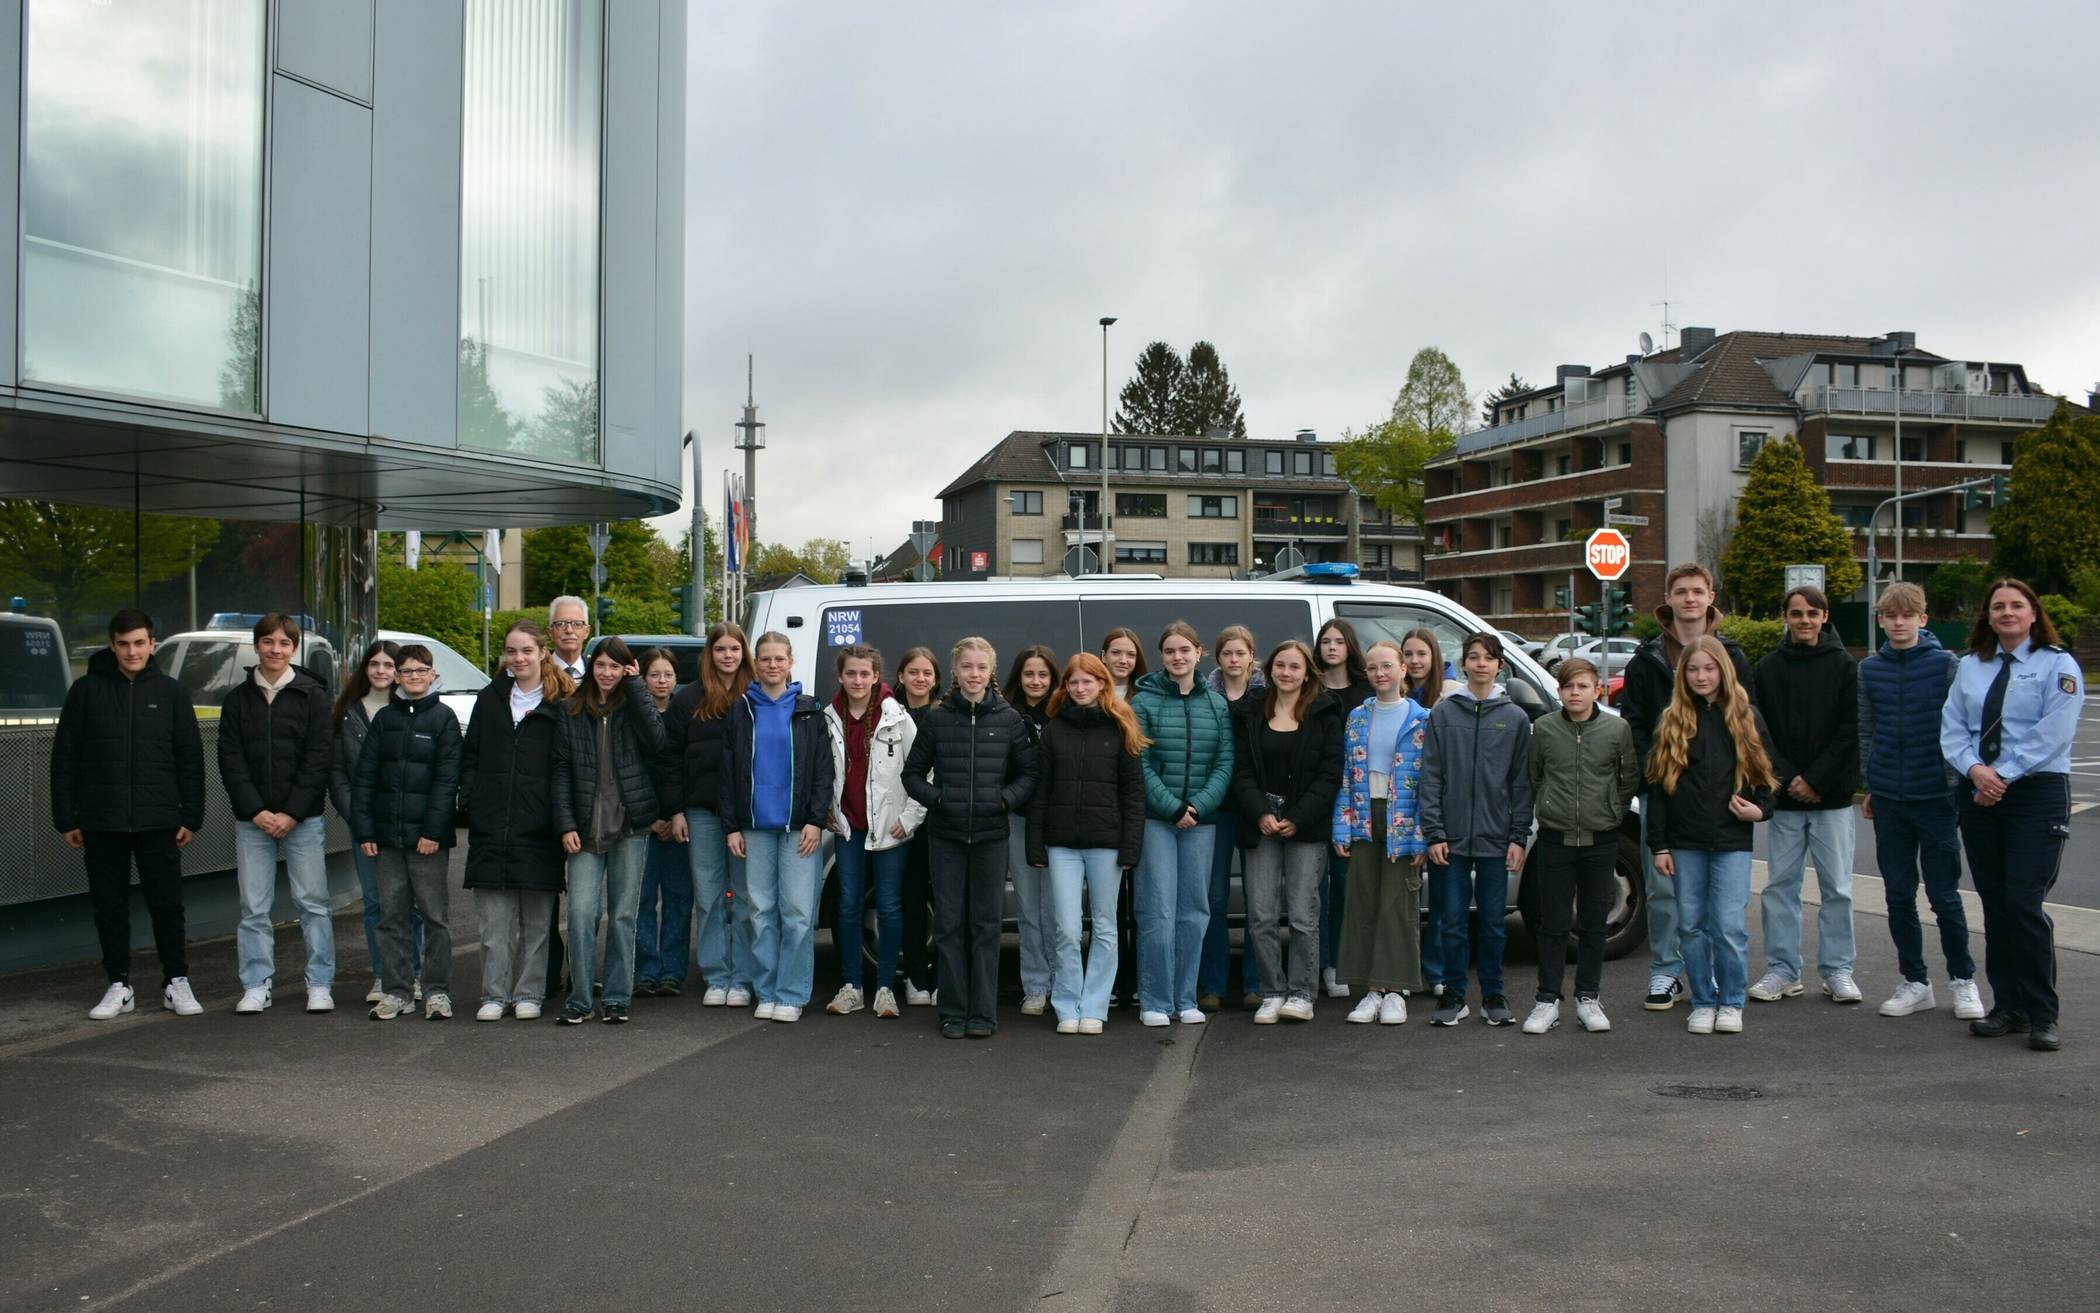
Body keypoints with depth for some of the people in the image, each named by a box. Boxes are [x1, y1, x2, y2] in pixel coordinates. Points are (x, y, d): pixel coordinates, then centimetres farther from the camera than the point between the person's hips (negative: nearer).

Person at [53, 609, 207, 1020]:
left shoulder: (171, 692, 5)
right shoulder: (86, 690, 3)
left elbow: (191, 759, 6)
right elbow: (65, 758, 4)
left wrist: (191, 817, 0)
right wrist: (66, 819, 0)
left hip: (158, 823, 0)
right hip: (102, 824, 0)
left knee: (167, 904, 3)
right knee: (110, 906, 7)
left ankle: (177, 982, 14)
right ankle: (119, 986, 17)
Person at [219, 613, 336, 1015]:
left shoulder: (312, 695, 1)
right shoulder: (237, 698, 8)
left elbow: (318, 759, -4)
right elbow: (230, 760, 3)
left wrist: (292, 813, -11)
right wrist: (257, 811, -9)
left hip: (303, 818, -2)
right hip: (252, 819, 2)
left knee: (313, 903, 0)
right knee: (254, 907, 4)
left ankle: (320, 984, 8)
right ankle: (256, 987, 12)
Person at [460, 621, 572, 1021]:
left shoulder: (561, 703, 2)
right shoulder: (490, 698, 13)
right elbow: (469, 756, 15)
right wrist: (470, 800, 2)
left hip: (538, 825, -2)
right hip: (491, 824, 3)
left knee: (536, 918, 5)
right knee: (494, 918, 2)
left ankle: (528, 994, 13)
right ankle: (494, 995, 8)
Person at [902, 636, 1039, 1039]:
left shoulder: (1009, 719, 3)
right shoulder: (937, 719, 4)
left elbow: (1029, 775, 6)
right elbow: (913, 773, 9)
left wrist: (1004, 799, -10)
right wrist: (936, 798, -7)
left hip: (991, 835, -1)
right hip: (946, 835, 1)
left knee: (986, 925, 2)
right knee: (949, 924, 3)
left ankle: (984, 1013, 9)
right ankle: (953, 1012, 11)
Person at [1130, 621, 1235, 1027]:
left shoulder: (1217, 705, 8)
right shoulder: (1145, 702, -1)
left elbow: (1225, 763, 3)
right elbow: (1139, 765, -6)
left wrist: (1199, 806, -11)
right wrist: (1173, 808, -13)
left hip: (1201, 821, 3)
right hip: (1155, 820, -3)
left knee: (1194, 911, 6)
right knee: (1158, 912, -5)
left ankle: (1185, 999, 15)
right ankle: (1154, 1002, 4)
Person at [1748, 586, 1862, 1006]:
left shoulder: (1844, 666, 2)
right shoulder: (1768, 669, 7)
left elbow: (1850, 731, -4)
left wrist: (1816, 778, -11)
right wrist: (1785, 777, -9)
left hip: (1832, 797, -2)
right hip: (1784, 798, 2)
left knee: (1837, 888, 2)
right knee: (1780, 885, 4)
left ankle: (1837, 970, 11)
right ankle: (1782, 969, 12)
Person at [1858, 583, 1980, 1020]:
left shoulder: (1945, 664, -4)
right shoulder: (1870, 669, 6)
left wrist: (1959, 783, -5)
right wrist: (1867, 786, 11)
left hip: (1936, 797, -3)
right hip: (1889, 799, 3)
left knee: (1944, 894, 2)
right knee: (1899, 895, 8)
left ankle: (1962, 979, 19)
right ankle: (1915, 983, 19)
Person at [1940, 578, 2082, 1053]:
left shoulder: (2058, 665, -1)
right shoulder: (1970, 666, 14)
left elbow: (2052, 734, -11)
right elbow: (1952, 728, 8)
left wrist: (2003, 775, -14)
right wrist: (1974, 769, -10)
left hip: (2038, 793, -5)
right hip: (1979, 795, 5)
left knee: (2025, 903, -11)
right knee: (1994, 905, 9)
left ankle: (2042, 1015, -2)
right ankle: (2008, 1006, 18)